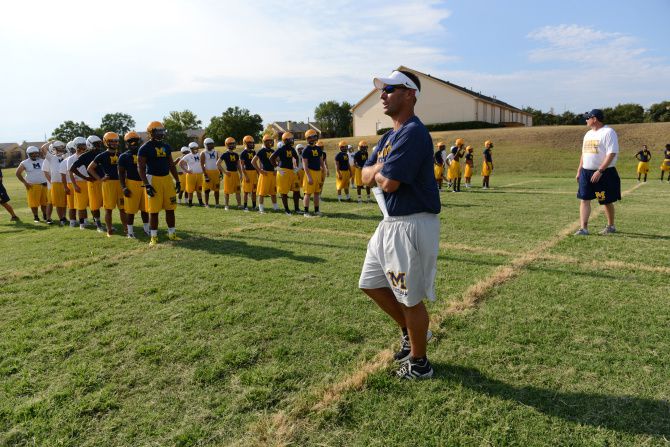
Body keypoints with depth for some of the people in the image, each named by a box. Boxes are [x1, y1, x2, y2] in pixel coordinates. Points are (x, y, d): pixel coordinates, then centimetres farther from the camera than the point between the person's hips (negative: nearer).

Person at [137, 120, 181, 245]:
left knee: (170, 209, 8)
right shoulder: (145, 148, -6)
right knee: (154, 211, 0)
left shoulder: (166, 146, 12)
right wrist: (146, 185, -16)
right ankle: (154, 237, 9)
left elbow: (171, 165, 19)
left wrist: (177, 180, 14)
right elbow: (141, 168, -8)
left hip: (167, 178, 6)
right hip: (153, 179, -5)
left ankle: (172, 234, 19)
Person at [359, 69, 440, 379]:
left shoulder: (413, 133, -17)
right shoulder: (389, 136, 14)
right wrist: (379, 169, -9)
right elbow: (366, 176, 11)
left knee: (410, 298, 3)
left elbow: (389, 182, -24)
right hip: (390, 223, 10)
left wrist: (378, 171, -3)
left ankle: (419, 363, 25)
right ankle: (411, 332, 38)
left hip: (413, 225, -10)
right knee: (371, 284, 19)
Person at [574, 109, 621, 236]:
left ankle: (611, 226, 25)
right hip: (586, 172, 7)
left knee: (607, 201, 7)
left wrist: (600, 171, -24)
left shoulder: (608, 132, -11)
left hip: (604, 173, -7)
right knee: (584, 199, -3)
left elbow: (612, 154, -18)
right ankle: (583, 228, -4)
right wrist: (579, 171, 15)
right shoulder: (588, 134, 15)